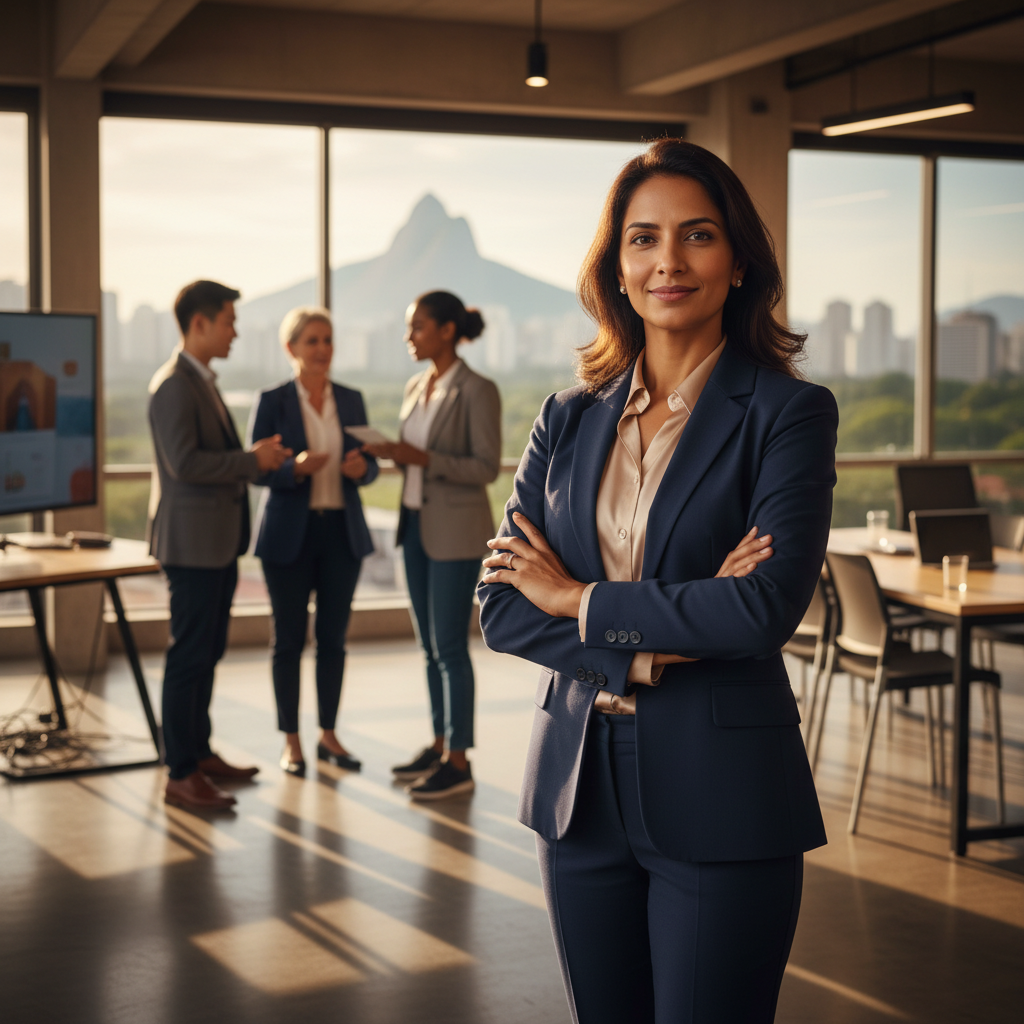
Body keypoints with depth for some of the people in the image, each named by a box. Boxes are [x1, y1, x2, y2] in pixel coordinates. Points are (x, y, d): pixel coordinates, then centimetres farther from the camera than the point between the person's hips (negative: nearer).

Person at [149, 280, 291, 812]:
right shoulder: (173, 384, -16)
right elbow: (184, 462, -24)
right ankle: (180, 776, 1)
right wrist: (252, 460, -17)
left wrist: (256, 458, 11)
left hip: (218, 542, 10)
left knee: (208, 651, 17)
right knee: (189, 656, -5)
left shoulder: (202, 380, 17)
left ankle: (199, 752, 28)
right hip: (193, 542, -10)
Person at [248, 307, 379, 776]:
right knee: (289, 639, 3)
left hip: (342, 531, 4)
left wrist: (362, 467, -13)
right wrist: (295, 469, -26)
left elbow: (368, 467, 10)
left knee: (333, 637, 9)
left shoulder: (351, 400, 7)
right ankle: (291, 742, 13)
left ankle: (329, 735, 21)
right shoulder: (272, 402, -4)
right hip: (290, 533, -4)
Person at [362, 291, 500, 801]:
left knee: (450, 648, -4)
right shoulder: (416, 387, 11)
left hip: (455, 532, -8)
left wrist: (422, 458, -23)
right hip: (416, 524, 8)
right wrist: (392, 453, -2)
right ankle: (439, 745, 23)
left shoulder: (477, 391, -13)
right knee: (430, 646, 13)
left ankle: (458, 762, 4)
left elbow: (487, 467, -16)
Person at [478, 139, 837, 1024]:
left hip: (721, 795, -4)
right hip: (582, 784, 4)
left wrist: (581, 602, -10)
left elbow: (769, 606, -19)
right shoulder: (570, 419, 7)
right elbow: (501, 605, 1)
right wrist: (647, 645, -14)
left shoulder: (789, 413, -6)